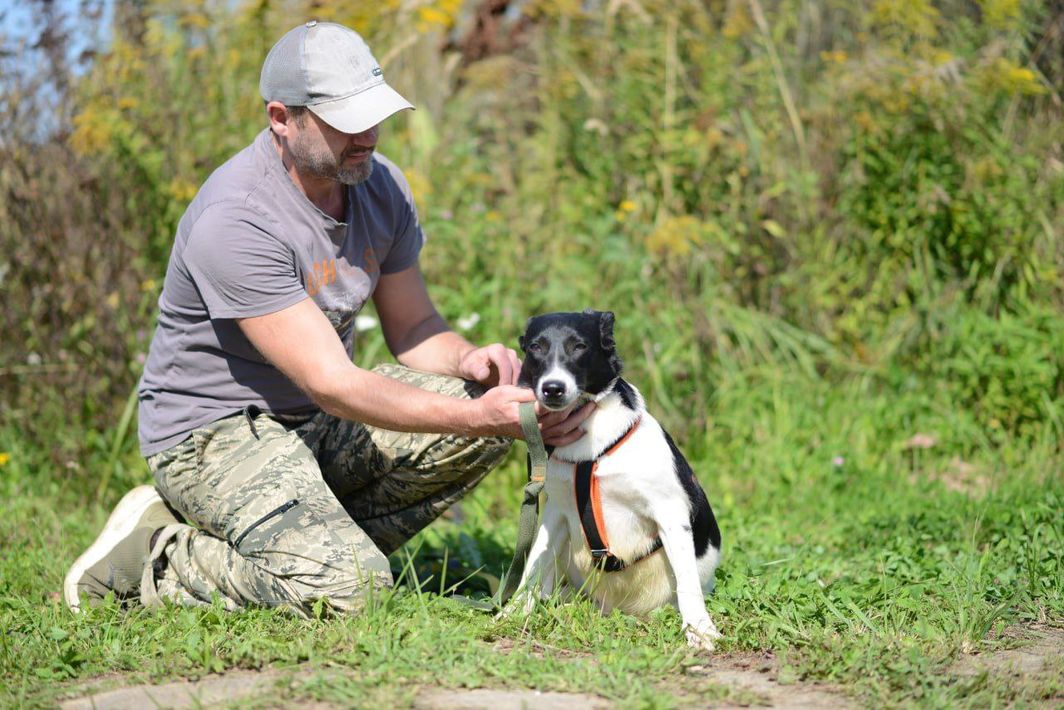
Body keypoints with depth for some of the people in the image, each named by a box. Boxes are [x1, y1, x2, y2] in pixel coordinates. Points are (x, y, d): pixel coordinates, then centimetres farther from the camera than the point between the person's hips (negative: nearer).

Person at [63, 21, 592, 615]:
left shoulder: (380, 184, -2)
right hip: (215, 432, -8)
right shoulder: (235, 223, -27)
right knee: (347, 589, -28)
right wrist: (478, 418, -36)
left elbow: (414, 327, 9)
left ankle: (325, 543, -1)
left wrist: (467, 360, -16)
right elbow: (331, 384, -29)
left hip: (321, 425, 8)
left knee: (485, 408, -9)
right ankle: (153, 557, -4)